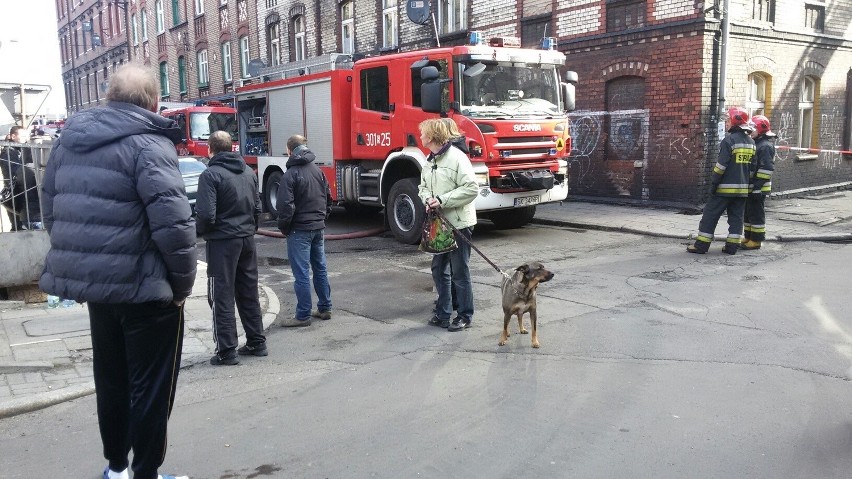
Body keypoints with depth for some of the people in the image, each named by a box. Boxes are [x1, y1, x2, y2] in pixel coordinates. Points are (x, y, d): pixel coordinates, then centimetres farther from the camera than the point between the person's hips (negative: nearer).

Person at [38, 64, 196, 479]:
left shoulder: (69, 140, 8)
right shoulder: (148, 144, -16)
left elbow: (51, 210, 14)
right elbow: (172, 223, -25)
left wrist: (83, 260, 17)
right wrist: (183, 280, -11)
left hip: (91, 282, 8)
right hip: (145, 288, -7)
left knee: (110, 380, 22)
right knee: (150, 388, 7)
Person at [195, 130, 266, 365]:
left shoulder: (211, 175, -14)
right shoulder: (248, 172, 8)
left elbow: (206, 214, -19)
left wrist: (199, 231, -1)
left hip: (222, 242, -6)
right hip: (247, 240, 7)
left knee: (221, 297, 2)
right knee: (248, 293, 15)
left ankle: (226, 351, 5)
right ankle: (256, 342, 22)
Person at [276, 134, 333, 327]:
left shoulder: (290, 175, -14)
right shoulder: (317, 170, 7)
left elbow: (286, 206, -17)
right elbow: (328, 197, 12)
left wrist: (283, 227, -3)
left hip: (299, 230, -7)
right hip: (318, 228, 7)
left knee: (302, 273, -2)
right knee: (320, 269, 15)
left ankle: (303, 316, 2)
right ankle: (325, 308, 23)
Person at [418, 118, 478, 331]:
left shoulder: (457, 158, -16)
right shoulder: (429, 161, 10)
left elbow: (471, 189, -21)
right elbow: (423, 187, 18)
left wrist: (442, 200, -22)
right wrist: (427, 199, -6)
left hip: (459, 223, -8)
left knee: (460, 272, 1)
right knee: (439, 269, 14)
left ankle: (465, 316, 15)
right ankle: (442, 313, 27)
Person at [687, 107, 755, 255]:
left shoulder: (729, 140, -13)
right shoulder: (751, 142, 10)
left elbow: (721, 165, -17)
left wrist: (714, 184, -12)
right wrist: (746, 182, 19)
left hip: (726, 187, -7)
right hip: (743, 188, 7)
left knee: (710, 214, 0)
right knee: (736, 217, 11)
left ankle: (701, 245, 1)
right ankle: (732, 246, 10)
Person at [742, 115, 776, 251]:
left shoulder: (766, 146, -14)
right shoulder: (755, 143, 17)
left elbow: (766, 169, -20)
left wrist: (757, 187, -23)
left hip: (758, 188, -10)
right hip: (749, 187, 10)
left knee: (756, 214, -3)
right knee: (748, 213, 15)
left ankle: (756, 240, 3)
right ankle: (748, 237, 24)